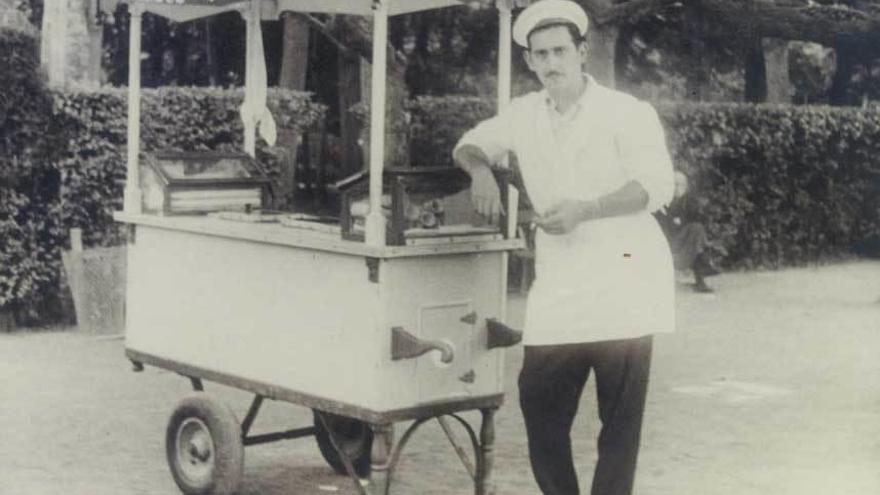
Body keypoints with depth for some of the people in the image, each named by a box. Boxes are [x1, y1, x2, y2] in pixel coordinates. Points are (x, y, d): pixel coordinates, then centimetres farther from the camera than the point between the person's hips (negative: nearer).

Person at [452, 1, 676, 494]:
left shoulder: (626, 112, -4)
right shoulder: (523, 115, 11)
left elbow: (656, 185, -11)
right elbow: (471, 144, 23)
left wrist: (585, 210, -21)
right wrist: (481, 169, -1)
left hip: (623, 274, -4)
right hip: (557, 282, 5)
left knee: (621, 414, -1)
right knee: (539, 400, 4)